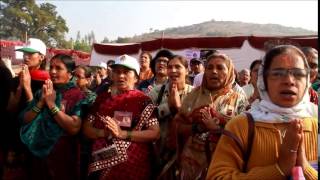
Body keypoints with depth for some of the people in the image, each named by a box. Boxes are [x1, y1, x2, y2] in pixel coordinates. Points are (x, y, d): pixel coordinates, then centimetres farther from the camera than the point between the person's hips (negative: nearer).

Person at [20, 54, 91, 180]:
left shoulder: (77, 95, -10)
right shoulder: (41, 92, 5)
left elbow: (74, 128, -22)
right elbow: (25, 120, 0)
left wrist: (51, 104, -20)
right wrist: (41, 102, -14)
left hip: (62, 156, -4)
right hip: (38, 154, 5)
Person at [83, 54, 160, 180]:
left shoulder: (143, 100, -5)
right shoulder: (102, 98, 5)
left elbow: (155, 133, -13)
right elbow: (86, 128, 6)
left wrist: (122, 134, -20)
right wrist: (103, 133, -14)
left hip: (133, 166, -2)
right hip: (101, 164, 3)